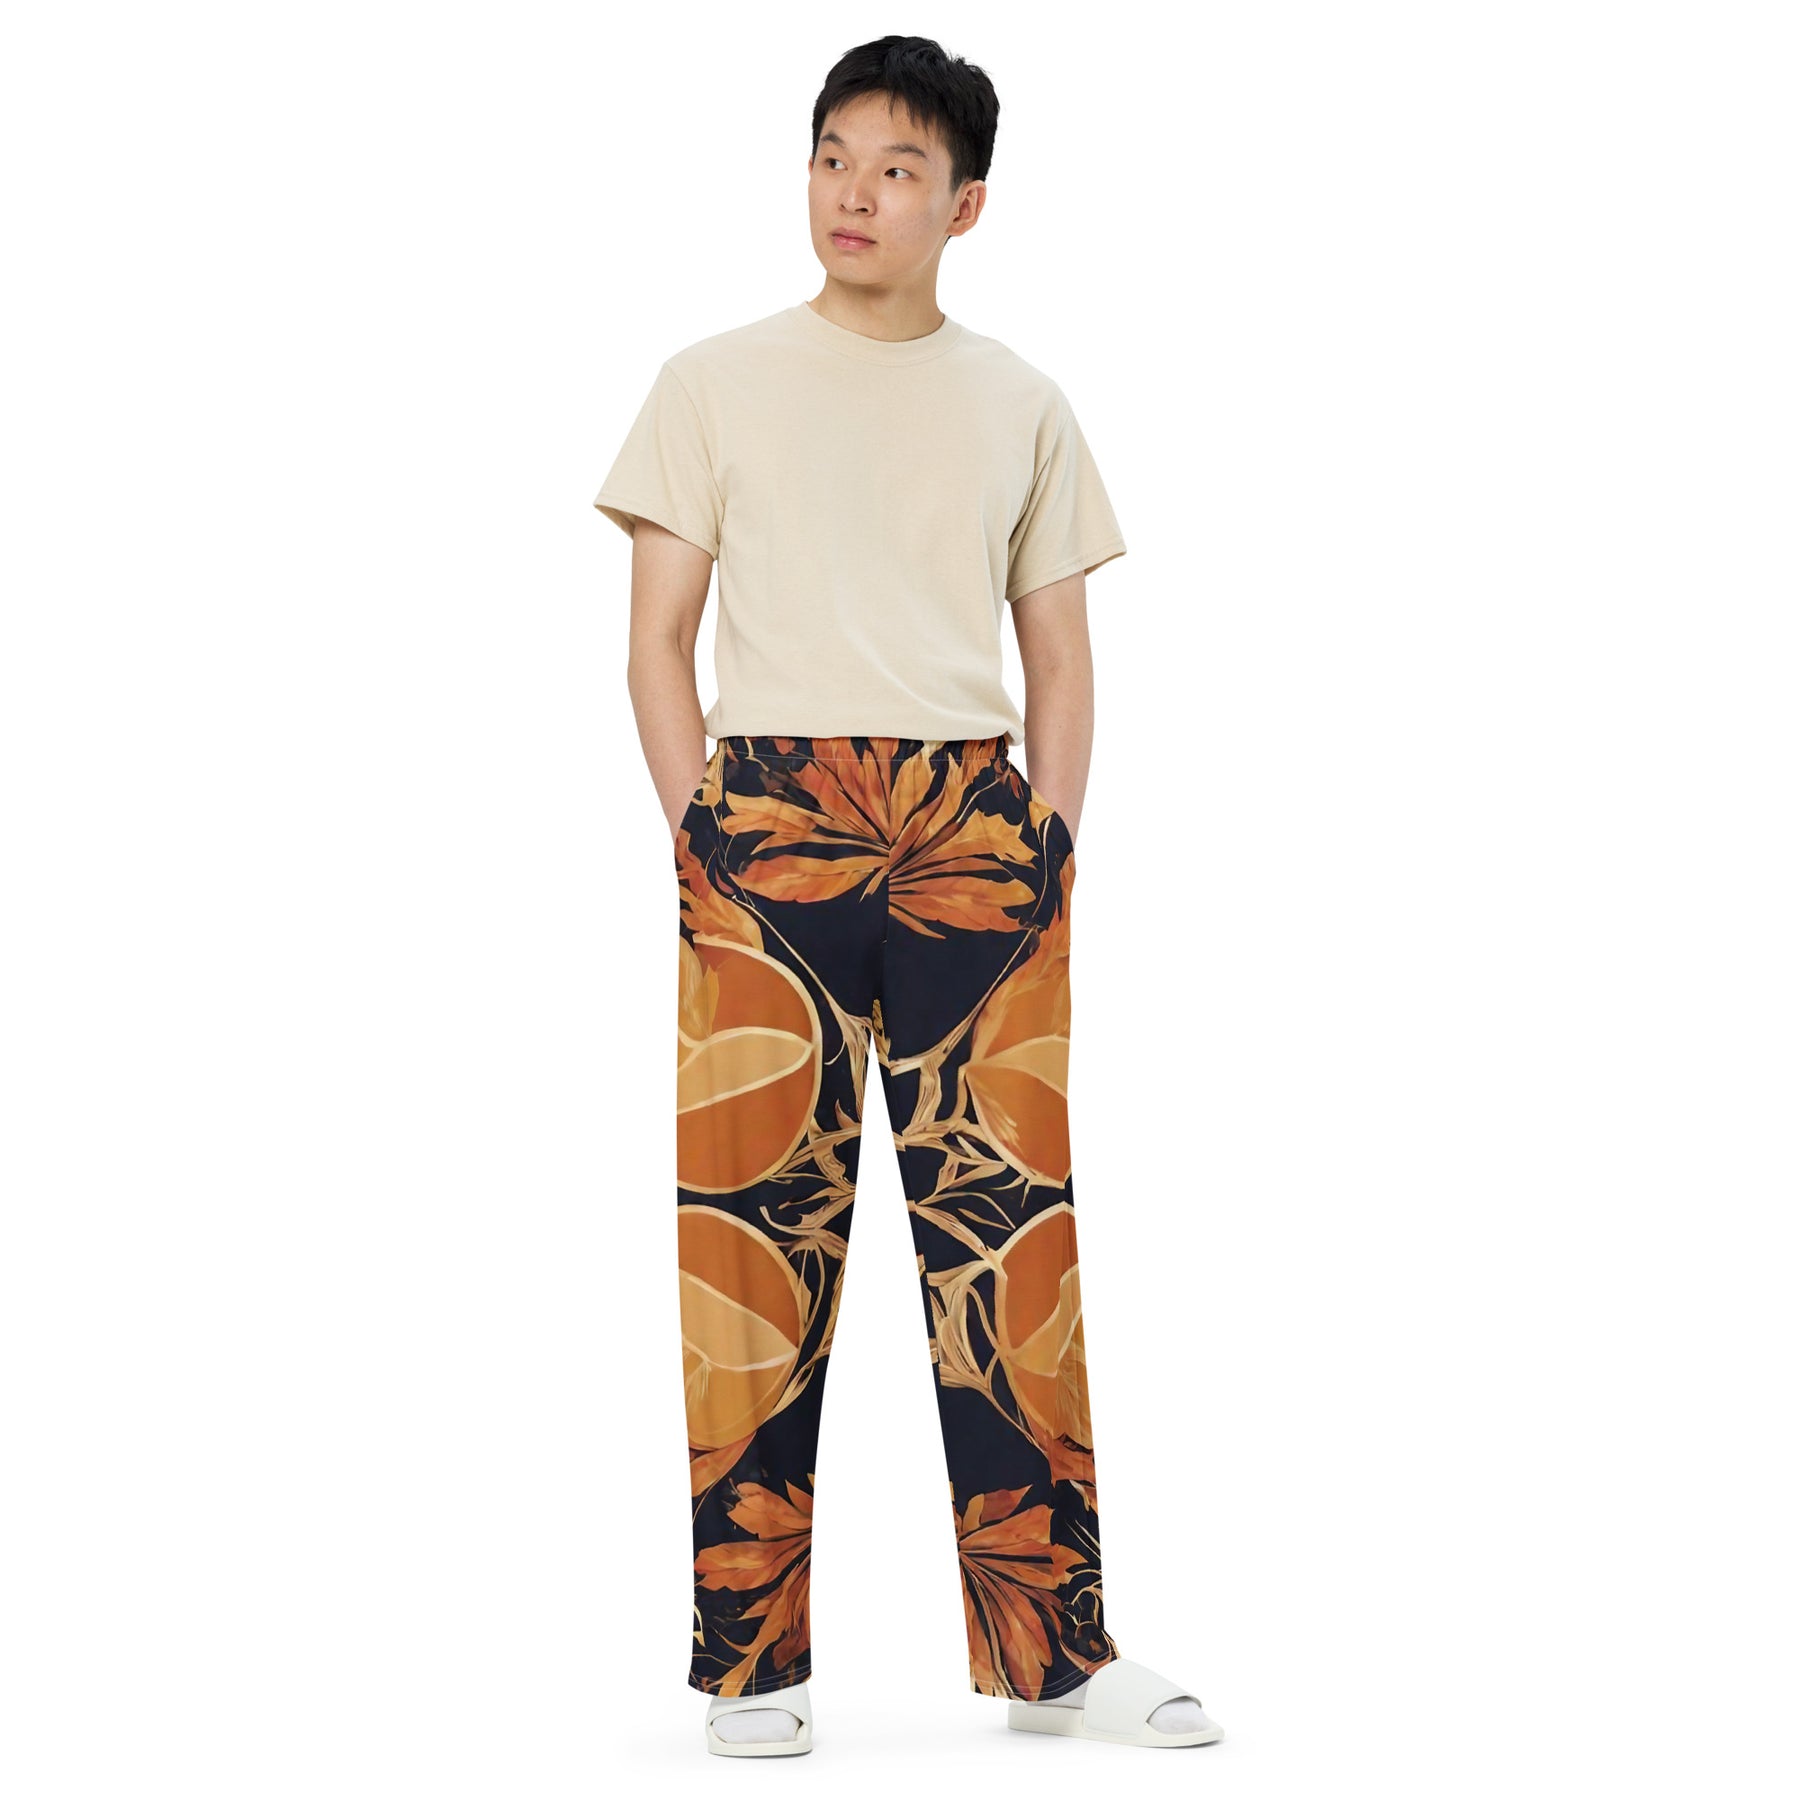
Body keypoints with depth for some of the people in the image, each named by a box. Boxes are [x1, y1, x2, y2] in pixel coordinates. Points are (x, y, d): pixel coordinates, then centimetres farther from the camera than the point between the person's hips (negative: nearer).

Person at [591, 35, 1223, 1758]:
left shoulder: (1021, 405, 13)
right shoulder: (715, 384, 7)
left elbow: (1060, 658, 14)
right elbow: (658, 638, 6)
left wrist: (1044, 846, 2)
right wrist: (707, 843, -4)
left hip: (974, 823, 2)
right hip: (766, 819, -1)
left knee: (1011, 1220, -1)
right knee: (755, 1223, -3)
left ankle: (1051, 1647, 7)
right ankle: (751, 1660, 6)